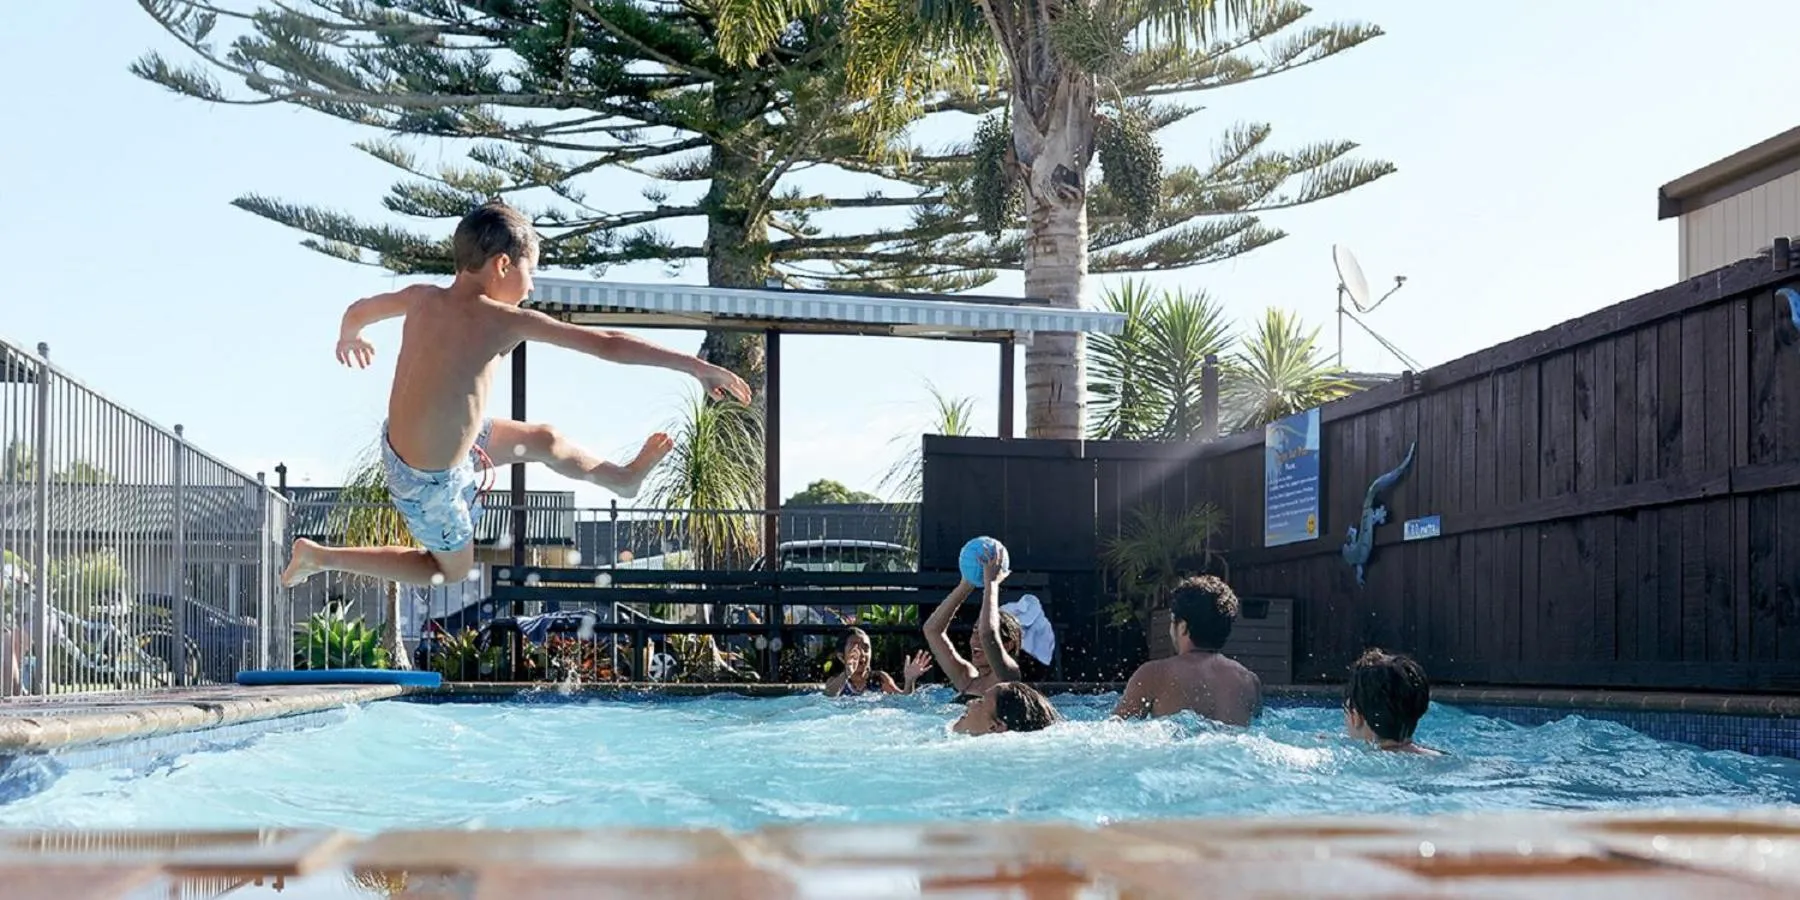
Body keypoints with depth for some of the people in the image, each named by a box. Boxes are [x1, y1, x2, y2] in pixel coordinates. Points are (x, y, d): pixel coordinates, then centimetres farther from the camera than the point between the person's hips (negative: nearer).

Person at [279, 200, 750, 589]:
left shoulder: (422, 299, -9)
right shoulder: (506, 322, -26)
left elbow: (359, 310, 11)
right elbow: (608, 344, -25)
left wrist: (349, 336, 36)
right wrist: (699, 367, -22)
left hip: (398, 439, 7)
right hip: (430, 479, -7)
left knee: (544, 440, 19)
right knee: (450, 569, 22)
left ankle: (621, 478, 41)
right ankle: (322, 556, 22)